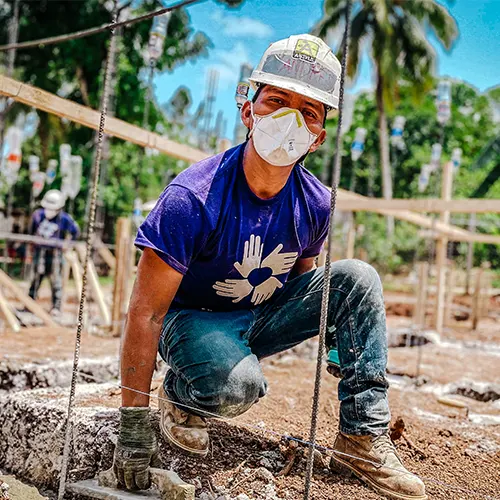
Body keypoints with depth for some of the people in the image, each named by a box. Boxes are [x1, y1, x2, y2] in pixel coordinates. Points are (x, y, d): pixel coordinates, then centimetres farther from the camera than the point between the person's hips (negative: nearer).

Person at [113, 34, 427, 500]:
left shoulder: (315, 203, -10)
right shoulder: (194, 196, -27)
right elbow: (146, 312, -25)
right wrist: (133, 426, -25)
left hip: (264, 314, 6)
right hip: (193, 318, -5)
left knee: (356, 278, -12)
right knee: (237, 385, -37)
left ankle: (363, 437, -9)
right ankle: (179, 394, 1)